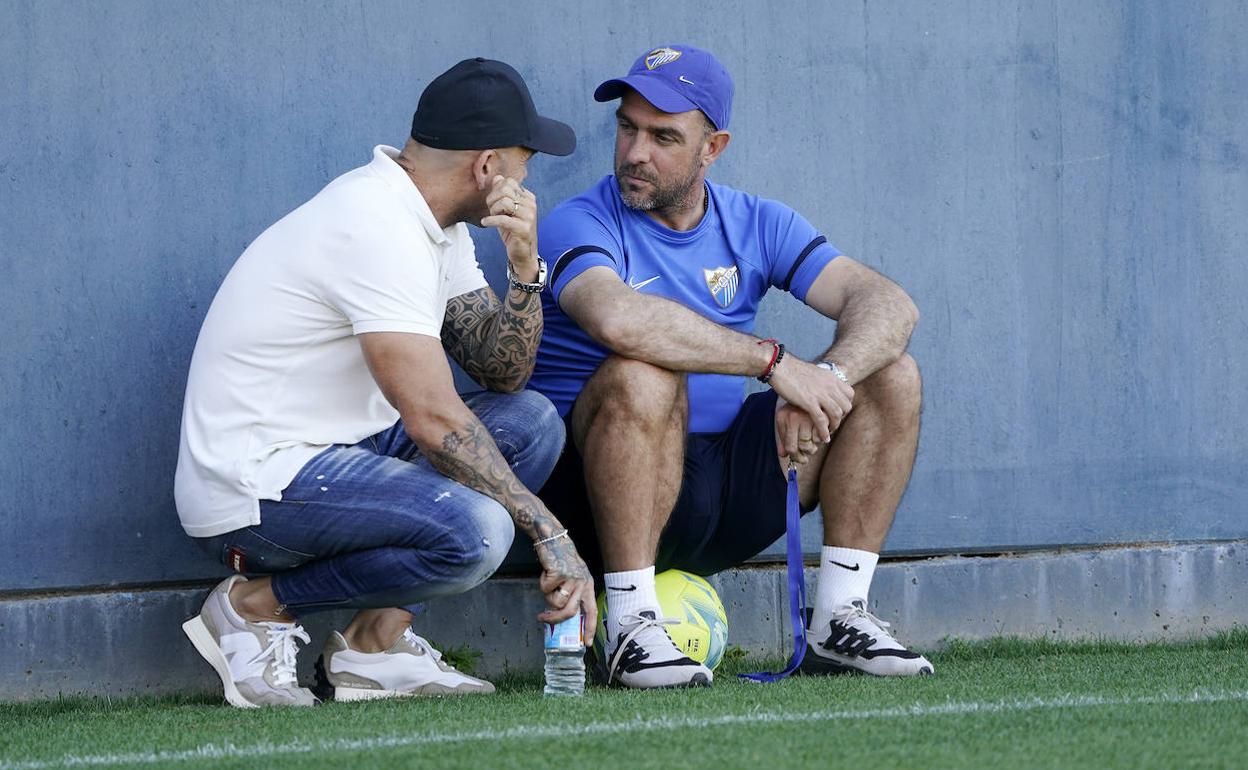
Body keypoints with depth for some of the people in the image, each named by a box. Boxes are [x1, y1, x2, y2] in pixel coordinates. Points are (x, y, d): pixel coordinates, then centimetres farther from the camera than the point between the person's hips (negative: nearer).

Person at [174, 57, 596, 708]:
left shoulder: (434, 224, 11)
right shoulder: (380, 232, -20)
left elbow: (501, 372, 11)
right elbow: (434, 421, -23)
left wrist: (523, 266, -6)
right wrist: (548, 533, -18)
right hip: (251, 489, -11)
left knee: (529, 421, 7)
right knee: (473, 531, -29)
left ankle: (373, 641, 1)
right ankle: (259, 605, -6)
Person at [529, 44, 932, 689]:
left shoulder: (756, 225, 8)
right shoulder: (581, 225, -9)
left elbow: (887, 304, -4)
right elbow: (617, 317, -33)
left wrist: (826, 378, -26)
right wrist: (775, 362, -33)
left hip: (726, 493, 6)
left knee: (890, 376, -4)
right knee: (643, 375, -36)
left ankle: (838, 619, -7)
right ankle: (631, 630, -32)